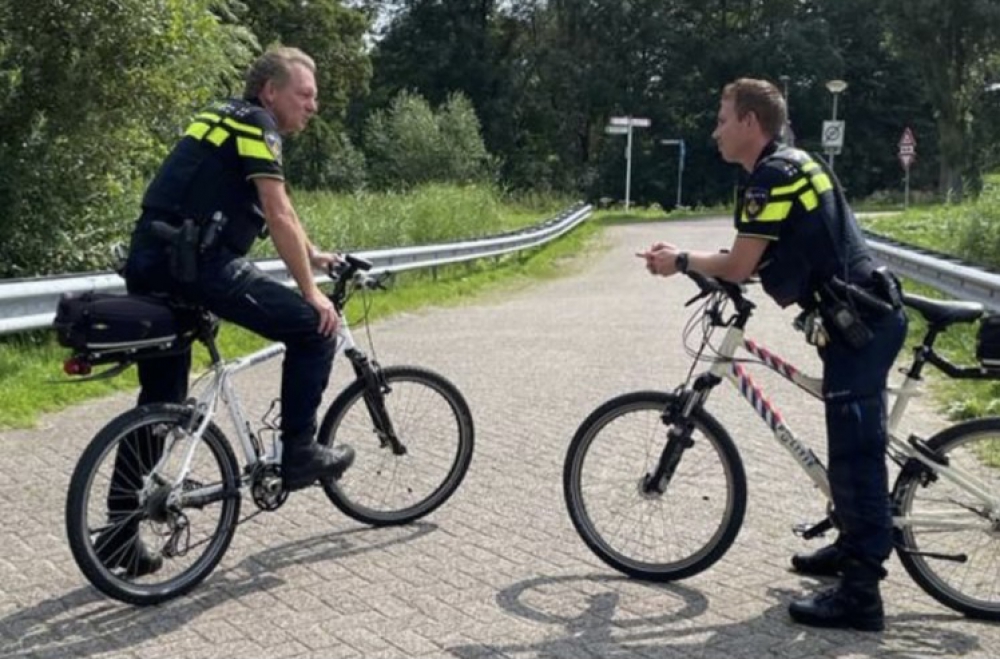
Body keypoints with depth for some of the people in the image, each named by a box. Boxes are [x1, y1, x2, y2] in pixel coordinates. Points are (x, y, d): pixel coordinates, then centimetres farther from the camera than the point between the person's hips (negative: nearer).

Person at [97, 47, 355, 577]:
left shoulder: (226, 120, 26)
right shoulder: (256, 125, -4)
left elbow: (274, 209, 37)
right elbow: (279, 217, -11)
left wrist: (312, 254, 44)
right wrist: (310, 293, -7)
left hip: (152, 266, 10)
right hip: (196, 264, -10)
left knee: (160, 400, 14)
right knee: (313, 327, -1)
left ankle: (119, 532, 17)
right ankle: (298, 452, 5)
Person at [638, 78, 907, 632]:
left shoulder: (771, 176, -15)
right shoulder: (790, 165, 17)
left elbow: (739, 266, -14)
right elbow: (756, 260, 18)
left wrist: (680, 261, 2)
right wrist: (685, 259, 12)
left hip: (858, 323, -11)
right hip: (869, 316, 11)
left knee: (855, 452, -8)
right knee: (853, 444, 21)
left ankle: (860, 595, -3)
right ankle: (854, 546, 36)